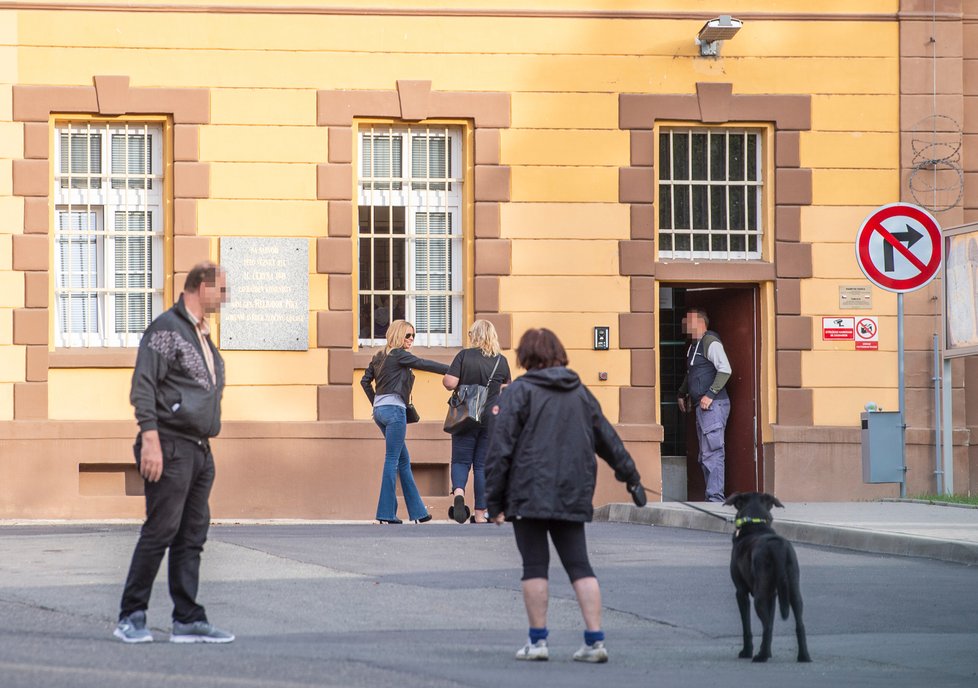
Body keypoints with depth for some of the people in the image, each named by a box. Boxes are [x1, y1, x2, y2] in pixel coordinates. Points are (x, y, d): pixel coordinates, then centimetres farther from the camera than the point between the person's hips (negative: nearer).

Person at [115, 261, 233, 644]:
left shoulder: (202, 336, 19)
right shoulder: (166, 329, -9)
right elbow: (143, 386, -15)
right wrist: (150, 440, -21)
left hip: (200, 450, 9)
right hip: (171, 447, -9)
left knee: (192, 537, 8)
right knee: (160, 531, -8)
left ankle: (188, 620, 10)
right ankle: (131, 618, -1)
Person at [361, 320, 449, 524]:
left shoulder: (379, 357, 17)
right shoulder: (399, 355, -7)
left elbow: (365, 381, 20)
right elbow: (424, 364, -15)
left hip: (380, 409, 9)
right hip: (394, 409, -9)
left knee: (404, 460, 12)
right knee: (392, 460, -6)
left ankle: (417, 511, 14)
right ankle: (386, 513, -7)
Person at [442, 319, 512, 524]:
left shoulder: (464, 355, -7)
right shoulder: (501, 361, 1)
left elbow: (449, 383, -15)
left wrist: (446, 378, 7)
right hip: (492, 419, 2)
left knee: (461, 460, 7)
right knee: (483, 465, 8)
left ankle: (458, 491, -24)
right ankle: (480, 514, 8)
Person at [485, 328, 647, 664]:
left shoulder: (518, 392, -3)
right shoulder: (581, 393, 13)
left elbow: (501, 448, -7)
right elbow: (608, 440, 22)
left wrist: (495, 500, -4)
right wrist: (630, 476, 36)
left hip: (529, 494, -4)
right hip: (573, 496, 4)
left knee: (535, 566, 1)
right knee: (579, 566, 6)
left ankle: (538, 640, 2)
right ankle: (595, 639, 0)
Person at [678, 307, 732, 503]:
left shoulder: (710, 342, -10)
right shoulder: (694, 345, 20)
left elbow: (725, 370, -19)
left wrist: (710, 395, -21)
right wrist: (682, 393, 28)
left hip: (713, 405, -10)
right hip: (702, 407, 10)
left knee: (712, 452, -13)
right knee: (705, 456, 9)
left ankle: (715, 497, -15)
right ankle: (713, 497, 11)